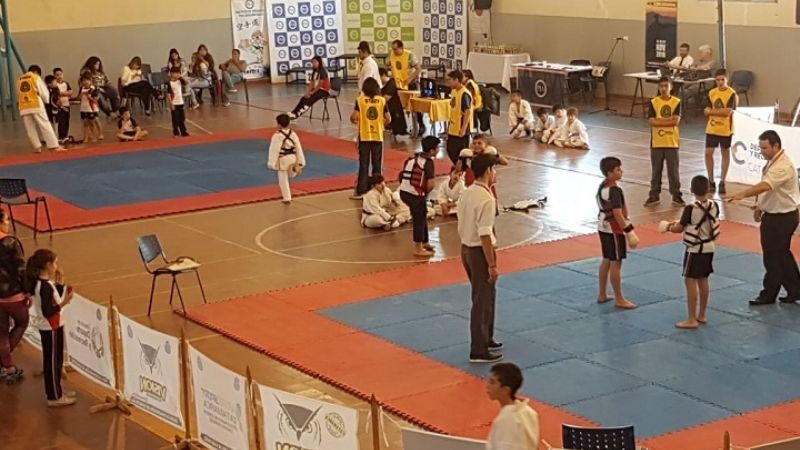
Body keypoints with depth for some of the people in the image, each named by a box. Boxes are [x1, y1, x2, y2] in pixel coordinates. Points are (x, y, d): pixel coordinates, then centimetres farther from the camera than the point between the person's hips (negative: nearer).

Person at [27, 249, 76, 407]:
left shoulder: (40, 282, 5)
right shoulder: (46, 286, -25)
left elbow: (54, 299, 9)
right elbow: (47, 312, -28)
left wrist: (59, 284, 5)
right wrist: (64, 302, -32)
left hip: (49, 327, 10)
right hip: (51, 328, -10)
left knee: (53, 360, 19)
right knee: (53, 361, 0)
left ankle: (56, 391, 31)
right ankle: (54, 397, 9)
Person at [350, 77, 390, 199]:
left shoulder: (360, 100, -7)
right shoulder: (382, 100, -3)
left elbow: (354, 117, -15)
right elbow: (388, 119, -3)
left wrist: (353, 119, 8)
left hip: (364, 136, -1)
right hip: (378, 136, 1)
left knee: (363, 164, 4)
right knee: (377, 165, 9)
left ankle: (361, 191, 3)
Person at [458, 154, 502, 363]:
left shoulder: (467, 193, 6)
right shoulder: (486, 199, -22)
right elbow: (485, 235, -24)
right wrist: (492, 265, -19)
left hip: (467, 250, 9)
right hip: (480, 252, -9)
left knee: (486, 296, 23)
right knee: (482, 301, 0)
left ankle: (485, 339, 37)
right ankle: (479, 350, 7)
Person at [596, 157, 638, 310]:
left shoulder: (602, 186, 5)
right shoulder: (615, 190, -24)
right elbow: (618, 215, -27)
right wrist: (629, 233, -24)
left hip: (604, 227, 10)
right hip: (614, 229, -10)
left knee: (606, 261, 19)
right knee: (616, 264, -1)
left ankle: (602, 295, 28)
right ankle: (619, 299, 8)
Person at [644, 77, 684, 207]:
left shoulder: (676, 102, -2)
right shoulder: (654, 102, -1)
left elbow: (676, 121, -12)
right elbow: (651, 121, -11)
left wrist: (660, 121, -13)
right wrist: (668, 120, -15)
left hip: (672, 142, -1)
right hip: (657, 142, 1)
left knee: (673, 170, 4)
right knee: (656, 170, 8)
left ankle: (676, 196, 12)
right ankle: (654, 196, 17)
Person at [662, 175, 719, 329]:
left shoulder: (690, 208, -21)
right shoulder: (714, 206, -3)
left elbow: (679, 228, -11)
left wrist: (668, 226, 11)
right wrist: (679, 223, 18)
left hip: (694, 249, -7)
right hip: (709, 248, 7)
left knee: (691, 282, -1)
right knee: (703, 281, 16)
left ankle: (692, 320, -1)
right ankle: (701, 315, 26)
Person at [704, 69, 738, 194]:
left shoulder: (732, 94, -10)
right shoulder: (711, 93, 4)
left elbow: (727, 112, -19)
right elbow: (707, 111, 2)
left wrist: (711, 111, -12)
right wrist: (720, 112, -17)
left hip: (725, 130, -4)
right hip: (712, 128, 4)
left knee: (725, 154, 8)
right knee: (708, 153, -1)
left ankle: (722, 182, 16)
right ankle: (711, 181, 11)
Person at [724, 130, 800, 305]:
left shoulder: (783, 166, -25)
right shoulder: (772, 162, 7)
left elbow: (765, 185, -40)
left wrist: (742, 194, -50)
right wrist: (760, 206, 11)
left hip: (782, 218, -10)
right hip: (773, 215, 10)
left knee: (773, 258, 2)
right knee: (782, 255, 18)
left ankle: (768, 294, 16)